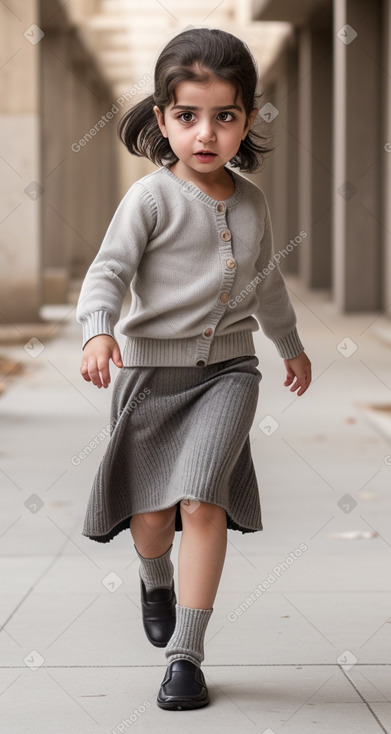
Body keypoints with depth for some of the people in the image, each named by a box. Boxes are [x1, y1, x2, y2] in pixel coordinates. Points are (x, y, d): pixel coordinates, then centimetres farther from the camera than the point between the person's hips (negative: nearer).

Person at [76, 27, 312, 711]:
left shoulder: (251, 202, 7)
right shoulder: (151, 197, -9)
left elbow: (265, 281, 23)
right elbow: (108, 271, -14)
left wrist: (292, 345, 36)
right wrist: (98, 331, -33)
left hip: (227, 368, 2)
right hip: (152, 366, -2)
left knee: (203, 499, -15)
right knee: (151, 509, 8)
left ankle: (185, 653, -8)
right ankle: (155, 579, 45)